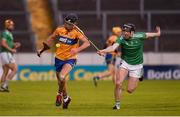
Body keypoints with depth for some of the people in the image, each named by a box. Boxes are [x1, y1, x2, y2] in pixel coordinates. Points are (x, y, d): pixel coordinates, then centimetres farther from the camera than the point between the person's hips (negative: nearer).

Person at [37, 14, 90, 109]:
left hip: (70, 59, -5)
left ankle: (60, 94, 1)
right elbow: (51, 38, 13)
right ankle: (65, 98, 39)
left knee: (62, 77, -27)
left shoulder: (76, 33, -16)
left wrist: (77, 49, -42)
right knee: (60, 81, 13)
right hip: (59, 58, 5)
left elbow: (87, 43, -26)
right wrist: (42, 50, 12)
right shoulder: (59, 29, -4)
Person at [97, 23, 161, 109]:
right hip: (125, 63, 0)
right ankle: (117, 104, 0)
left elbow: (148, 35, 8)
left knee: (130, 90, -4)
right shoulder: (121, 39, -17)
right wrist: (104, 51, -52)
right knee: (118, 83, -21)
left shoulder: (139, 37, -14)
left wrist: (157, 34, 26)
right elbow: (113, 47, -33)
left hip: (136, 66, 0)